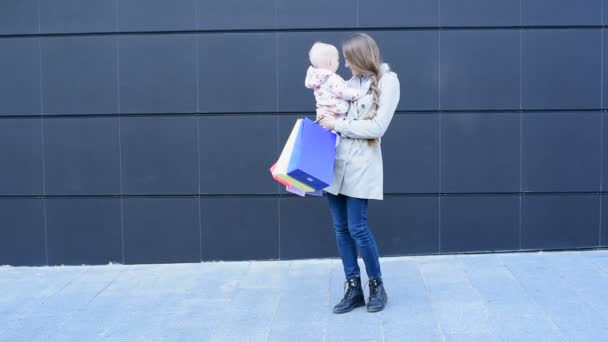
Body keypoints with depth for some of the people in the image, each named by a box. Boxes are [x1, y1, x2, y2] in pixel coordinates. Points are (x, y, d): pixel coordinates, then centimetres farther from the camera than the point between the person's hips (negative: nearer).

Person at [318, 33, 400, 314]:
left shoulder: (387, 81, -4)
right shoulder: (352, 81, 14)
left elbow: (377, 127, -12)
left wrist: (337, 125, -10)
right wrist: (326, 120, 1)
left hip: (361, 165, -6)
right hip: (335, 161, 6)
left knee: (357, 228, -7)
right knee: (341, 227, 6)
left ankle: (377, 285, 13)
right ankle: (353, 288, 16)